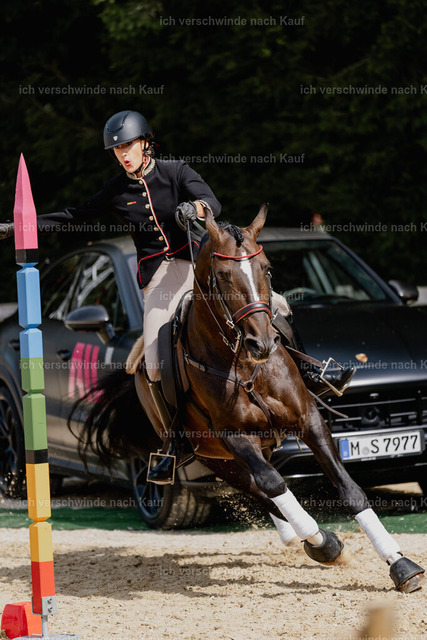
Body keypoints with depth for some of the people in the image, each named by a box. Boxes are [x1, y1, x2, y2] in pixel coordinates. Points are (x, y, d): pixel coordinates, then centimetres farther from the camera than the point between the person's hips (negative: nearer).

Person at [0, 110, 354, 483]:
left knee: (275, 306, -10)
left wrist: (196, 207, -38)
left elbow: (213, 204, -13)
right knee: (155, 365, -14)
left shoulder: (176, 172, 1)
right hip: (160, 277, 1)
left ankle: (307, 375, 13)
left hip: (200, 263, 0)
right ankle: (177, 446, -1)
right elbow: (73, 218, 15)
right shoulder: (117, 192, 7)